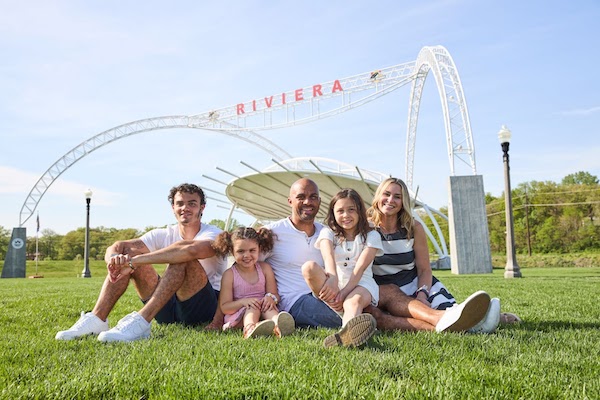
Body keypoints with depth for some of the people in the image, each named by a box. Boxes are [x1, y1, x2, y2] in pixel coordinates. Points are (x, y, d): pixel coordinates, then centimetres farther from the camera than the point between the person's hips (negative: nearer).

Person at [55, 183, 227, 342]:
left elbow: (190, 250, -35)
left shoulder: (213, 234, -9)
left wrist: (134, 262, -37)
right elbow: (115, 247, -6)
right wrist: (116, 259, -32)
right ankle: (97, 319, -18)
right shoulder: (164, 235, 6)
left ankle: (140, 322, -39)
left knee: (184, 259, -31)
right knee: (127, 251, -7)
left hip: (206, 307, -5)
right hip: (168, 310, 5)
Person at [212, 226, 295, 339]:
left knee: (268, 305, -27)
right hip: (239, 315, -3)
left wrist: (271, 298, -21)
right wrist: (243, 302, -23)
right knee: (253, 307, -31)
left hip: (262, 310, 3)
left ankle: (278, 325, -61)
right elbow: (224, 307, -5)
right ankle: (250, 329, -66)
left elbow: (275, 294, 5)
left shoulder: (265, 268, 6)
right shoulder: (229, 275, -2)